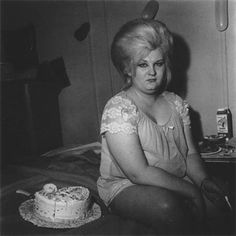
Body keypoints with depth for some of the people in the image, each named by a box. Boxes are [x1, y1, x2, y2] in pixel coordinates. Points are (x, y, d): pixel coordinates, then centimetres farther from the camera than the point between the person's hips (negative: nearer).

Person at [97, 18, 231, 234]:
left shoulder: (177, 103, 5)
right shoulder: (118, 109, -16)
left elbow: (191, 154, 8)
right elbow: (139, 173, -22)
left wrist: (204, 181, -13)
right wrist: (192, 191, -21)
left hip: (177, 184, 6)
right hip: (126, 186, -5)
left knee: (220, 202, -15)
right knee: (167, 206, -33)